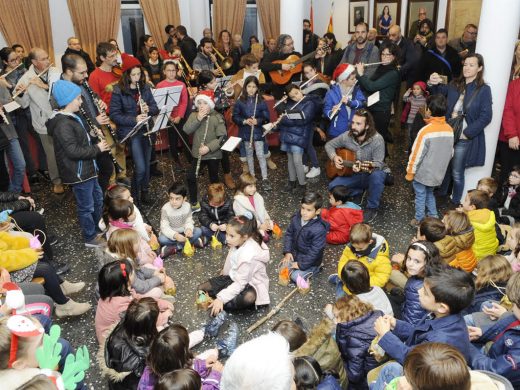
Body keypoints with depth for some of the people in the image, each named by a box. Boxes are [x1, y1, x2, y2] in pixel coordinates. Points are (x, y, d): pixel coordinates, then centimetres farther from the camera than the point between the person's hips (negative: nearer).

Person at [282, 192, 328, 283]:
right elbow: (289, 233, 1)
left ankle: (315, 268, 8)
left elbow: (315, 251, -26)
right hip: (295, 253, 6)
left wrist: (301, 265, -21)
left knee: (296, 277, -13)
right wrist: (287, 251, -7)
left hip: (310, 260, -6)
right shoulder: (296, 218, -13)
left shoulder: (319, 229, -31)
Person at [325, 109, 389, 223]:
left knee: (376, 176, -41)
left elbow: (378, 164, -27)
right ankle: (358, 193, 11)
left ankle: (372, 208, -16)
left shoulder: (377, 139, -24)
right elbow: (329, 145, 3)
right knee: (333, 186, -18)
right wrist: (334, 157, -17)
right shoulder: (347, 136, -12)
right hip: (355, 174, 4)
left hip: (373, 173, -3)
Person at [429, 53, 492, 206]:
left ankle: (455, 203, 18)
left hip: (465, 137, -4)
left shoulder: (484, 89, -5)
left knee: (457, 173, 1)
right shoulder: (454, 85, 8)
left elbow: (485, 117, -10)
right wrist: (433, 84, -21)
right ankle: (440, 195, 31)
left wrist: (467, 133, -14)